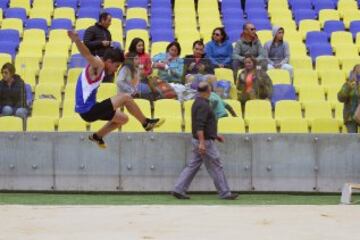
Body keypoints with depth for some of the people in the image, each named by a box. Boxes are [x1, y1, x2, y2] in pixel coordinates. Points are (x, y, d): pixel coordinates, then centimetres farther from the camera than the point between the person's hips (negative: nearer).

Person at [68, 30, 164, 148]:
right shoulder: (98, 65, -16)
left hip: (88, 109, 10)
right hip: (88, 110, -10)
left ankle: (97, 137, 35)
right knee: (125, 98, -13)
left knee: (122, 118, 24)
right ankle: (146, 123, 2)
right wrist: (76, 40, -55)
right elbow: (87, 55, -36)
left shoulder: (98, 68, 13)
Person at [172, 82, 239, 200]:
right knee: (216, 167, -2)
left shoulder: (198, 103, 14)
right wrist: (202, 142, -29)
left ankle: (179, 190, 5)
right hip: (205, 141, -10)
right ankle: (225, 193, 4)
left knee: (192, 166, 9)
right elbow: (199, 126, -25)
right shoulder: (203, 105, -18)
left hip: (200, 141, 10)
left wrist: (215, 135, 26)